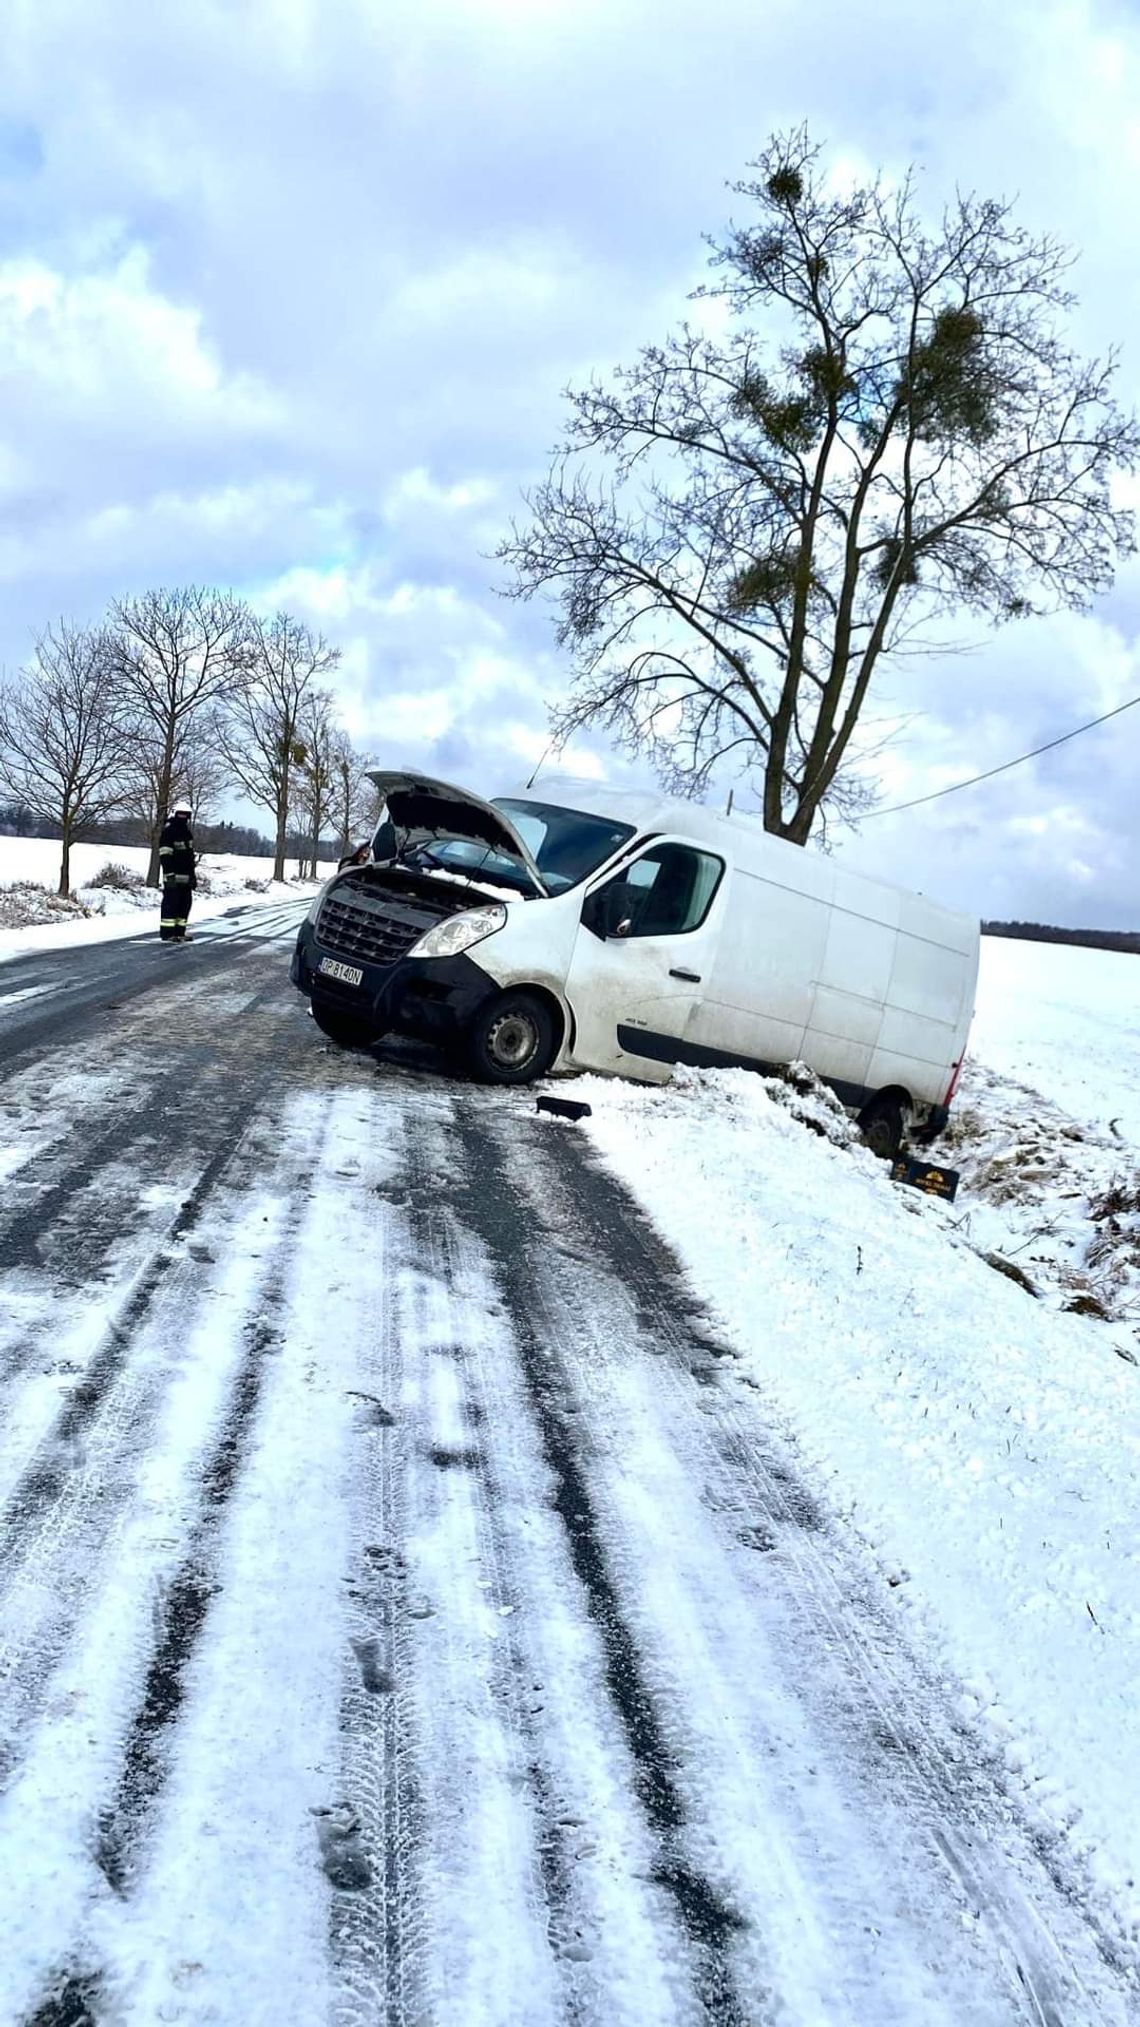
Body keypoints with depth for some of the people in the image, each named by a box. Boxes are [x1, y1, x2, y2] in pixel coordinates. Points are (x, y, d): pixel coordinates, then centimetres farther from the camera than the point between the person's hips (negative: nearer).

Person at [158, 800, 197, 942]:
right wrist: (169, 874, -21)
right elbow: (164, 856, -15)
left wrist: (193, 874, 21)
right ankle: (167, 933, -7)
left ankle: (179, 932, 14)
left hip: (186, 876, 9)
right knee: (171, 903, -8)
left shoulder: (187, 833, 17)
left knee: (185, 904, 9)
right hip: (173, 876, -9)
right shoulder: (168, 831, -10)